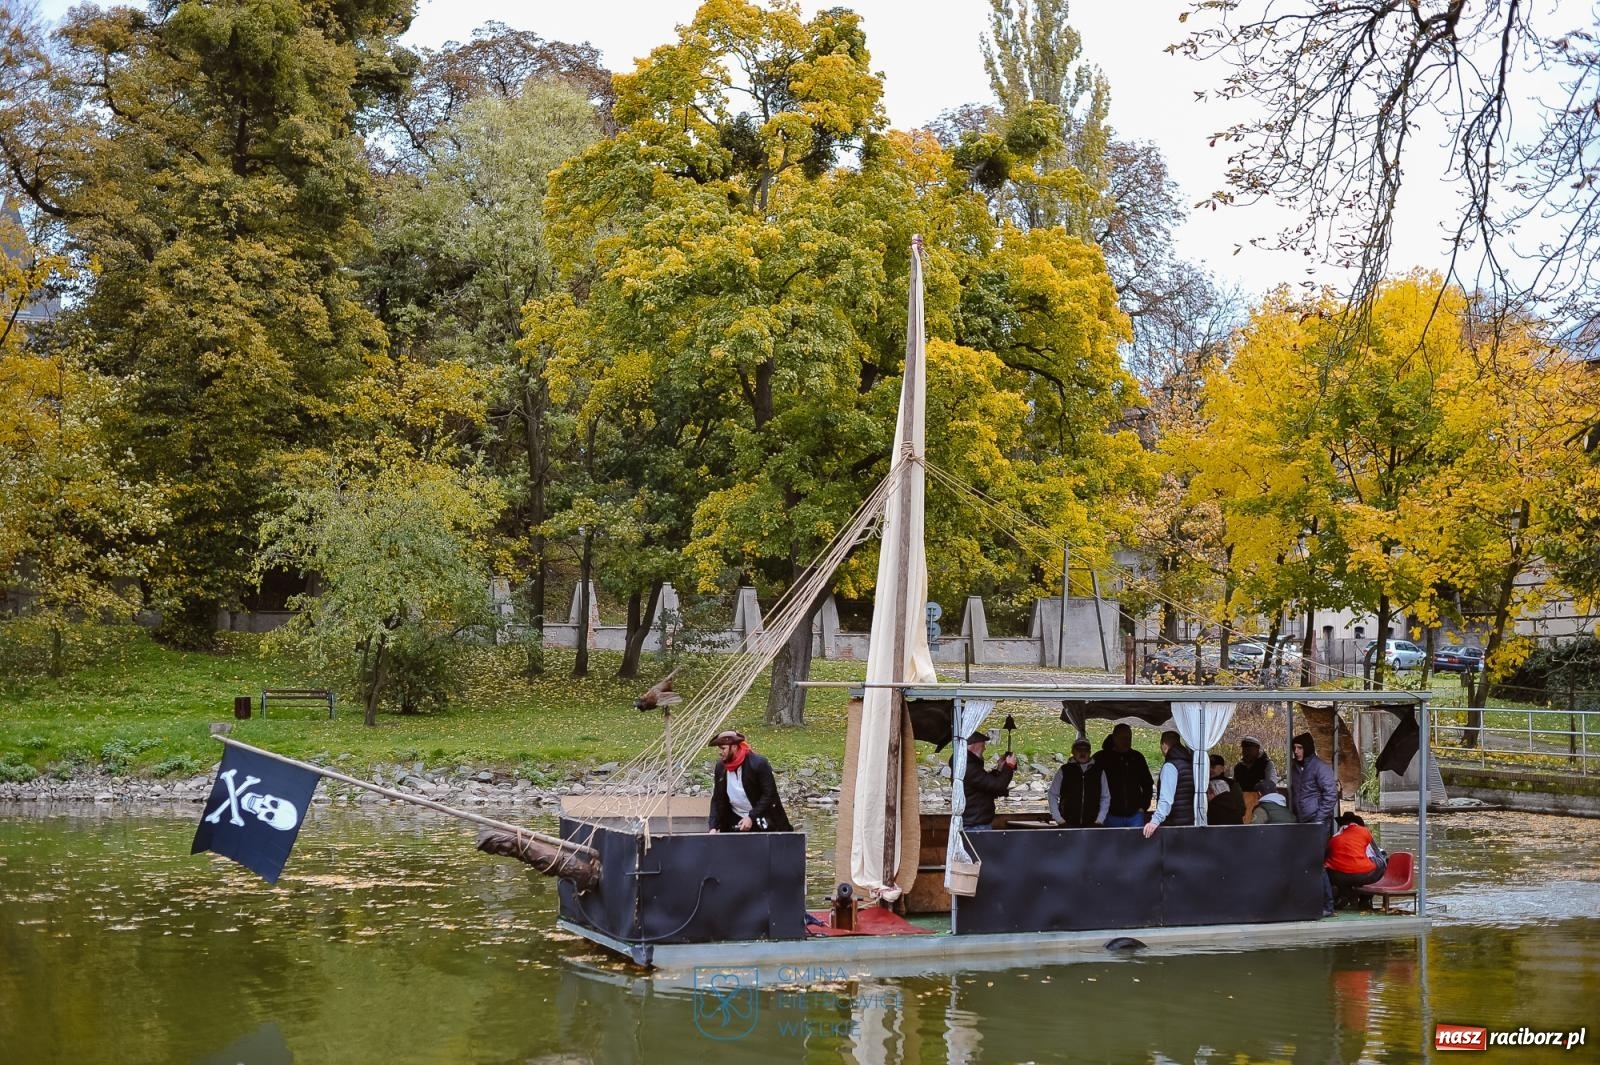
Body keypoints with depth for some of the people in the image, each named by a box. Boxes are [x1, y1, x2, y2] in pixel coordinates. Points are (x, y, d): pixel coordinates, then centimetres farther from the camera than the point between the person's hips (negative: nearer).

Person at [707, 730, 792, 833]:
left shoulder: (758, 764, -16)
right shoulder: (720, 767, -1)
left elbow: (769, 794, -15)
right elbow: (717, 800, 3)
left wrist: (751, 817, -21)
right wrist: (714, 827, -8)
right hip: (735, 822, 4)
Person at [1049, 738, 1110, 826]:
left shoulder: (1098, 772, 8)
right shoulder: (1064, 771, 5)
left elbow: (1105, 797, 13)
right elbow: (1053, 795, 8)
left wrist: (1100, 820, 3)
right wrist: (1058, 819, 0)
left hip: (1091, 825, 1)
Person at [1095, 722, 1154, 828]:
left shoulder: (1137, 758, 11)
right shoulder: (1101, 758, 0)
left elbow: (1148, 784, 21)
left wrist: (1143, 806, 11)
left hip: (1135, 814, 2)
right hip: (1112, 816, -2)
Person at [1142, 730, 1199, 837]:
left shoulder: (1170, 766, -12)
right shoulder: (1190, 763, 12)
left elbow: (1166, 798, -24)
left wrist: (1156, 820, -32)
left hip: (1174, 824, -7)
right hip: (1190, 822, 8)